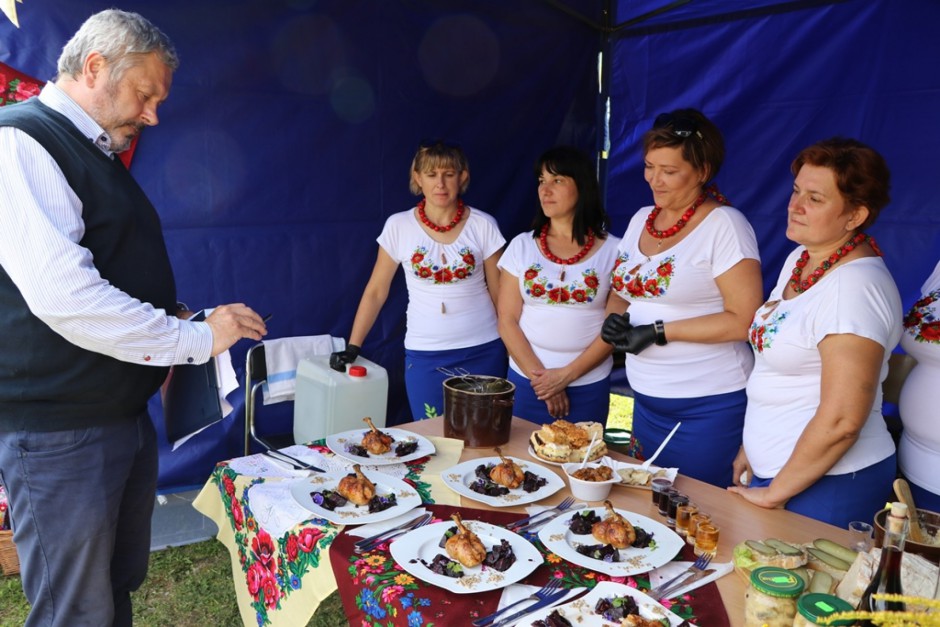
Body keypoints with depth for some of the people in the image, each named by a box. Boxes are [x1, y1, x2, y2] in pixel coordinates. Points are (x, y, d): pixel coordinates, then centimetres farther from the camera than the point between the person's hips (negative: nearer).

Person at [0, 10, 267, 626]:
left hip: (125, 411, 9)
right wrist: (194, 338, -18)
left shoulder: (98, 155, 17)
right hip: (60, 430, -9)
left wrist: (176, 317, 8)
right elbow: (62, 293, -25)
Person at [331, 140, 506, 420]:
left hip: (482, 352, 0)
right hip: (424, 356, 0)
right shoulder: (399, 226, -3)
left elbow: (499, 292, 3)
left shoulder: (483, 225, -3)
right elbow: (375, 292, 3)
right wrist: (352, 349, 0)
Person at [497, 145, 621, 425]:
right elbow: (507, 320, -1)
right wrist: (539, 377, -9)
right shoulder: (521, 246, 2)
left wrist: (567, 375, -11)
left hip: (589, 386, -1)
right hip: (527, 381, 1)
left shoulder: (612, 251, -3)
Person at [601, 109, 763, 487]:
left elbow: (743, 320, -17)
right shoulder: (641, 219, 8)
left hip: (710, 407, -6)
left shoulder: (725, 225, -13)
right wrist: (621, 321, -3)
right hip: (646, 399, 7)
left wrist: (660, 331, -18)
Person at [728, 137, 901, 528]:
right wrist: (752, 447, 16)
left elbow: (842, 421, -25)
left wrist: (775, 493, -14)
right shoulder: (800, 260, 5)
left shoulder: (855, 287, -22)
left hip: (828, 483, -8)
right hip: (775, 469, 8)